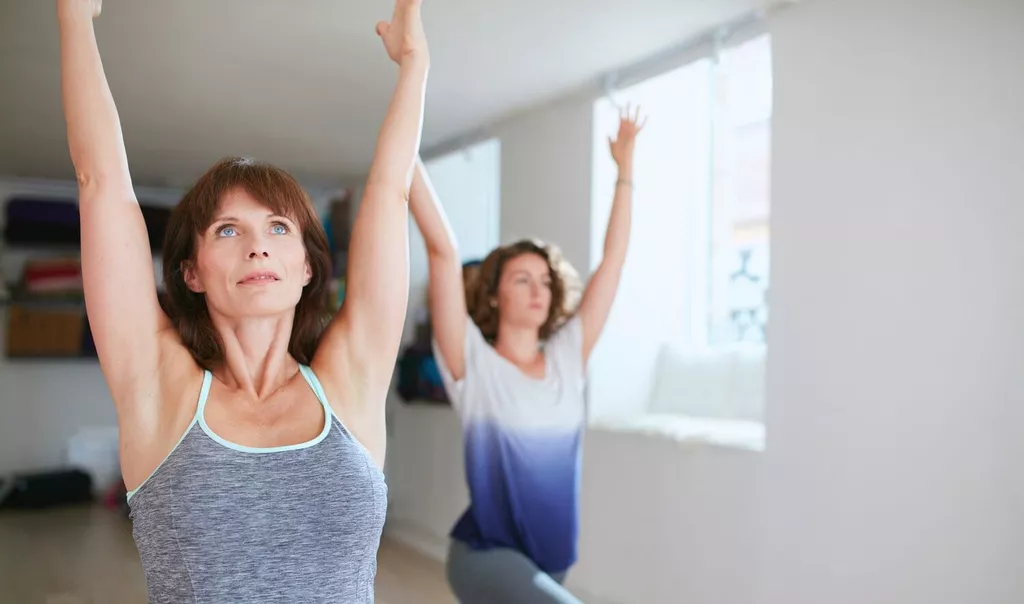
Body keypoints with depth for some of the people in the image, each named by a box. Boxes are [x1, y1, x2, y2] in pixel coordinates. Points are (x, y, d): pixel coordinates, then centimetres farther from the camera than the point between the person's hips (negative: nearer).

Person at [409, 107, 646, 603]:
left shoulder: (567, 357, 3)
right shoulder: (474, 363, -9)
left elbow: (613, 259, 5)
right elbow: (442, 251, -17)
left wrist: (624, 167, 6)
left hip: (548, 559, 5)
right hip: (486, 553, -5)